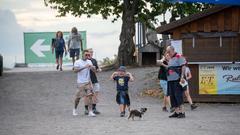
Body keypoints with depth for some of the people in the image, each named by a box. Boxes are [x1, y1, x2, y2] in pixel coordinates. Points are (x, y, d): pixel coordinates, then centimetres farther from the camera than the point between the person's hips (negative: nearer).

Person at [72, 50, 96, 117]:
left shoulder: (89, 62, 9)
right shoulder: (77, 62, -6)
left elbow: (94, 70, 1)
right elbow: (75, 70, -20)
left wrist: (91, 67, -22)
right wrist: (84, 67, -29)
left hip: (88, 82, 3)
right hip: (80, 82, -3)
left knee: (90, 95, -11)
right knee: (78, 97, 6)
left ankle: (90, 111, -12)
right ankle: (74, 109, 29)